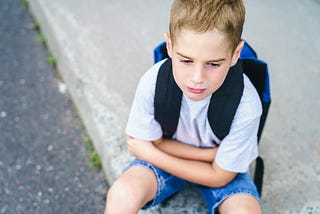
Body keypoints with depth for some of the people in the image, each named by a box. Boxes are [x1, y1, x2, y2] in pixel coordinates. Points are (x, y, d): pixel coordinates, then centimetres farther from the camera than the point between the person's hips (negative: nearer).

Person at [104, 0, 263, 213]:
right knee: (122, 194, -28)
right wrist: (211, 154, -18)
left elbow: (220, 176, -17)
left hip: (220, 167, 0)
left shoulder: (246, 106, -30)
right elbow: (157, 142, -9)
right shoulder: (153, 82, -27)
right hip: (166, 152, 1)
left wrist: (150, 155, -18)